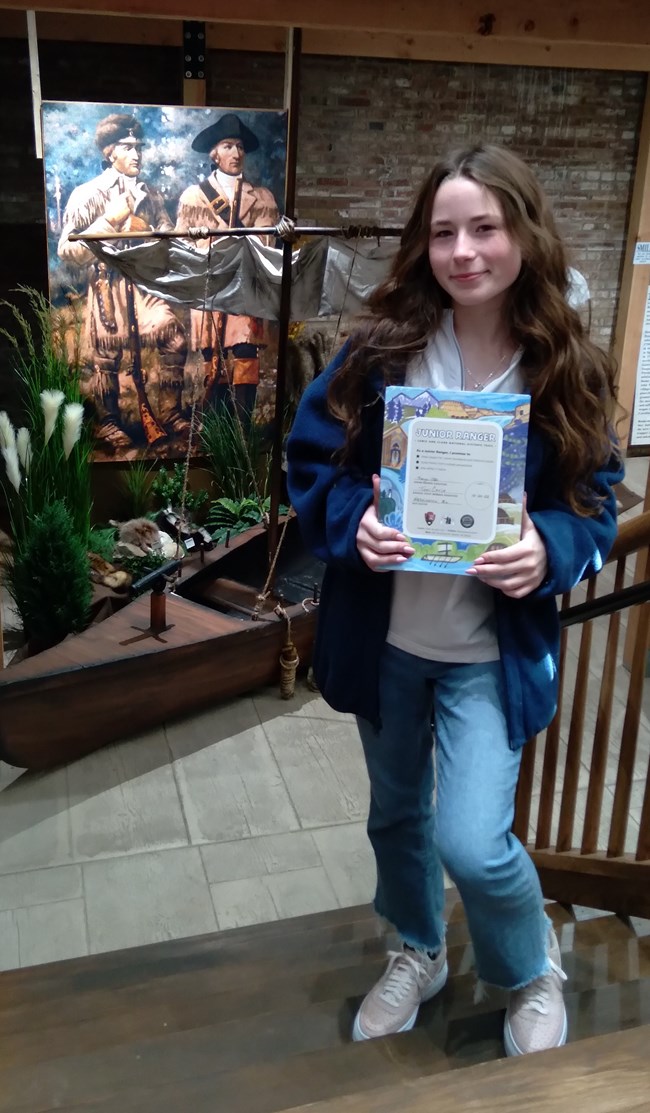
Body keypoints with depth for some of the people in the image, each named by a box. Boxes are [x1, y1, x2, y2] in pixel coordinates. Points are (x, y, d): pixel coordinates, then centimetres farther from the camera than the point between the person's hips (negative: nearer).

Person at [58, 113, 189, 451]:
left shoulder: (150, 195, 9)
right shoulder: (87, 194, -3)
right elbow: (67, 250, -10)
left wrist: (145, 230, -12)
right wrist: (110, 219, -16)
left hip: (144, 280, 3)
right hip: (107, 283, -3)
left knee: (174, 338, -12)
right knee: (107, 357, 4)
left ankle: (169, 414, 2)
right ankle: (108, 424, 22)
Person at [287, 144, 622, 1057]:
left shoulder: (568, 371, -9)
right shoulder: (382, 348, -8)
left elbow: (595, 504, -2)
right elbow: (311, 456, -2)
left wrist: (548, 550, -23)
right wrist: (352, 519, -22)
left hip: (491, 650, -2)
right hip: (382, 636, 3)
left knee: (474, 844, -8)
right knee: (397, 812, 21)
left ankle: (532, 968, 28)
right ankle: (418, 954, 50)